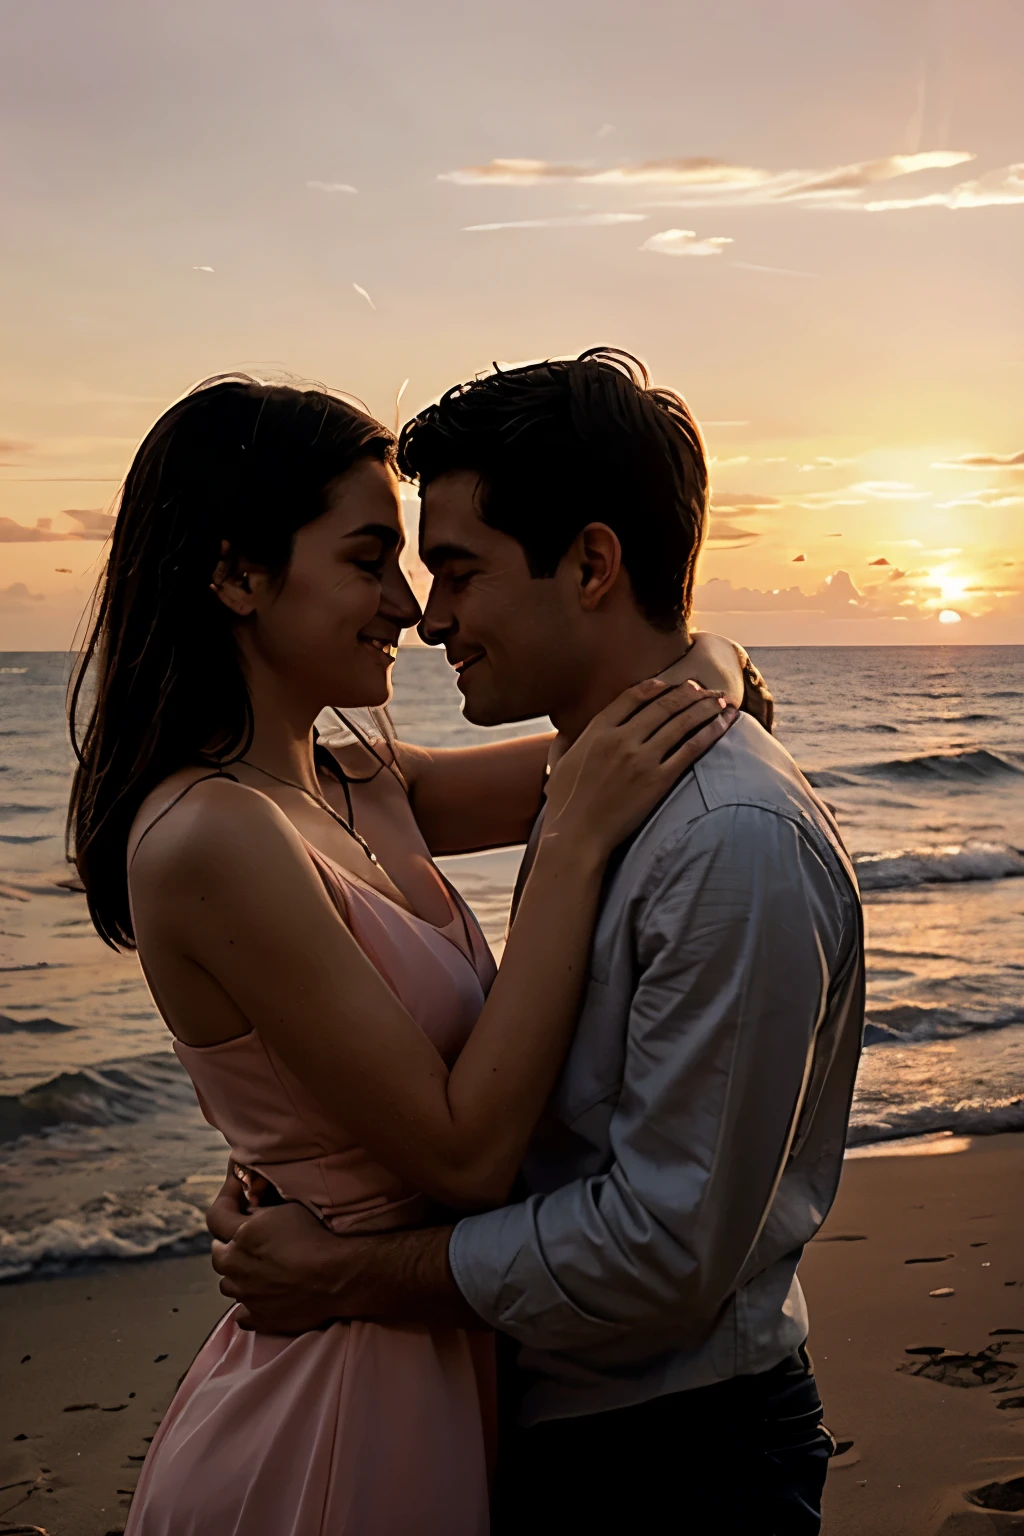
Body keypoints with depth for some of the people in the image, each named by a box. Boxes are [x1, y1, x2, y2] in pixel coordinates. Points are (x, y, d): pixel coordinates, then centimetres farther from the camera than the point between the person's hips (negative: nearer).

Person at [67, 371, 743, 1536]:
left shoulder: (352, 788, 0)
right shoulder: (213, 839, -25)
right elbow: (465, 1153, -25)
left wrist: (692, 678, -10)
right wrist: (578, 838, -25)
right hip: (344, 1401, -8)